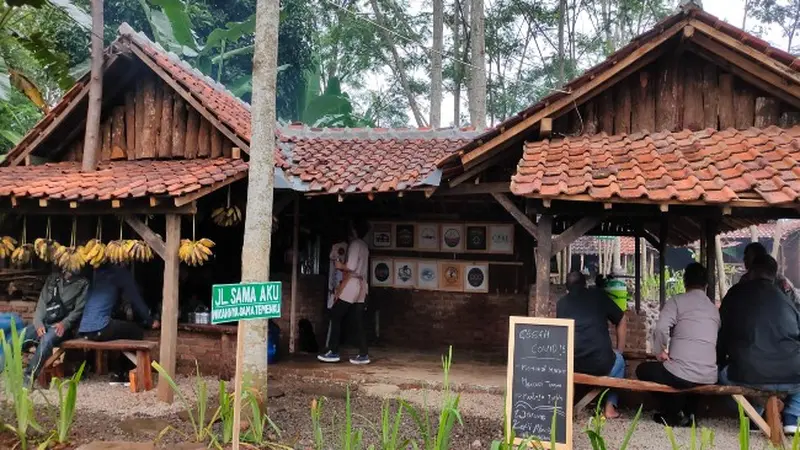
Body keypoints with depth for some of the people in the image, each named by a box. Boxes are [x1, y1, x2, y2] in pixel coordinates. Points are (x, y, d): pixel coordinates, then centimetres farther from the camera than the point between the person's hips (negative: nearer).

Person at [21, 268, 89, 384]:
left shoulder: (83, 283, 4)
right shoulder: (52, 278, 17)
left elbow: (79, 310, -3)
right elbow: (42, 303, 10)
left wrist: (65, 324, -19)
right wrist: (38, 323, -6)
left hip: (64, 325, -5)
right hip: (45, 322, 5)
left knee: (47, 340, -34)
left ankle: (28, 377, -32)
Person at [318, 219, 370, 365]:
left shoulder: (355, 244, -10)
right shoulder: (364, 246, 18)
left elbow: (351, 266, -18)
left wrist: (340, 266, -2)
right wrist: (344, 267, 13)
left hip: (352, 284, -9)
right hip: (361, 284, 9)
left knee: (336, 315, -3)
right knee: (359, 321, 6)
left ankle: (333, 352, -3)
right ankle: (363, 355, 4)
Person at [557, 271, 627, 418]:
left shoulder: (561, 303, 16)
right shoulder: (598, 295, 14)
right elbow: (621, 321, 23)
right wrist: (619, 351, 34)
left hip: (570, 364, 1)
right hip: (602, 363, -1)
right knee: (618, 361, 33)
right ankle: (610, 406, 23)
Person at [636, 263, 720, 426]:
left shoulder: (677, 301, 0)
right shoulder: (714, 308, 16)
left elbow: (661, 329, -16)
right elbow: (718, 341, 16)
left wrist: (660, 352, 2)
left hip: (681, 374, -6)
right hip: (709, 378, 6)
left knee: (643, 370, 20)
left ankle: (674, 413, 13)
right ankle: (688, 412, 22)